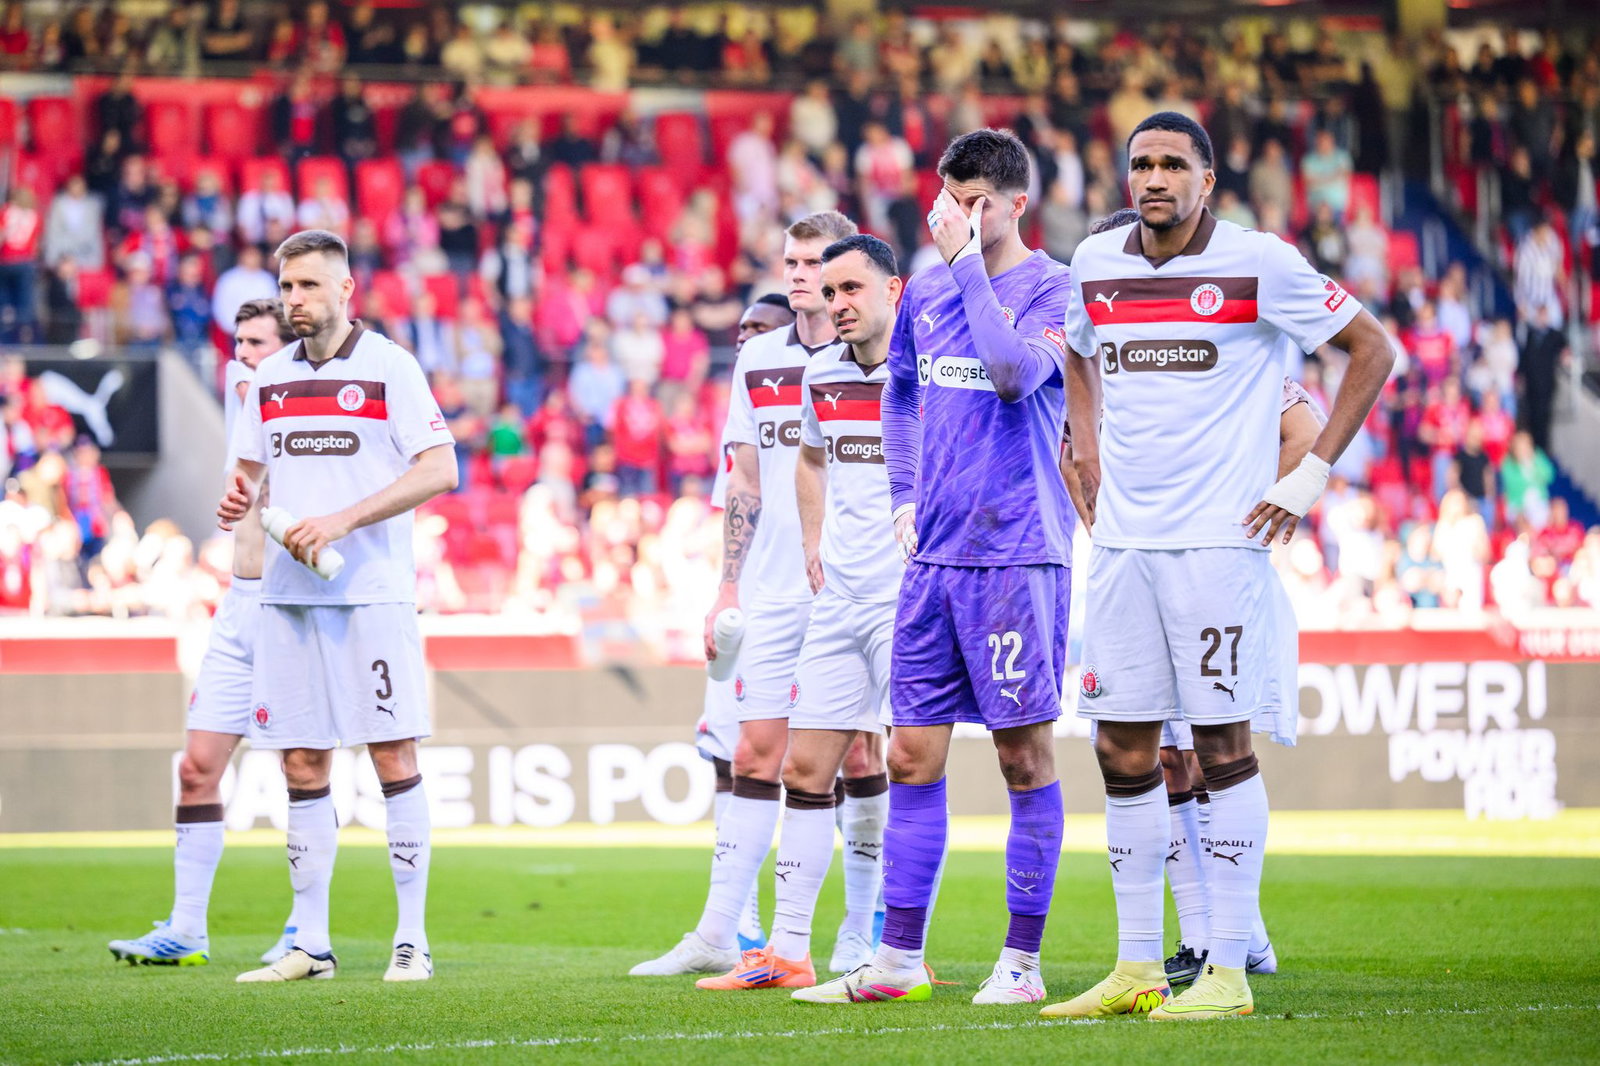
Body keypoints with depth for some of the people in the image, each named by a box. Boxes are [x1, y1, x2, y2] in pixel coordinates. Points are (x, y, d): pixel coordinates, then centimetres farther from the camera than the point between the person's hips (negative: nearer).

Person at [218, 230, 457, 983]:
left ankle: (412, 939, -2)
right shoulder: (271, 377, 13)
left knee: (393, 758, -6)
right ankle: (310, 943, 9)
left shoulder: (388, 366, -3)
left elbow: (439, 470, -9)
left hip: (372, 591, -5)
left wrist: (341, 522, -16)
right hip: (287, 593, 5)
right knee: (302, 766, 5)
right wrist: (237, 500, -3)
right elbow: (250, 468, 22)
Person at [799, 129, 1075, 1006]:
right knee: (912, 755, 5)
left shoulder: (1053, 289, -5)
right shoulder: (926, 290, 13)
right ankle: (898, 960, 10)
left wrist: (968, 262, -17)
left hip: (1016, 554, -6)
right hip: (934, 555, 6)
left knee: (1024, 755, -1)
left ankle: (1021, 961, 5)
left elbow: (1016, 372, -24)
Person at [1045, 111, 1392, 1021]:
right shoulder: (1096, 264, 9)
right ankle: (1138, 969, 12)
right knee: (1123, 751, 5)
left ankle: (1229, 971, 0)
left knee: (1223, 744, -4)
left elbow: (1372, 349, 0)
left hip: (1220, 536, -5)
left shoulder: (1258, 264, -6)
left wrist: (1313, 472, -4)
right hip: (1123, 538, 5)